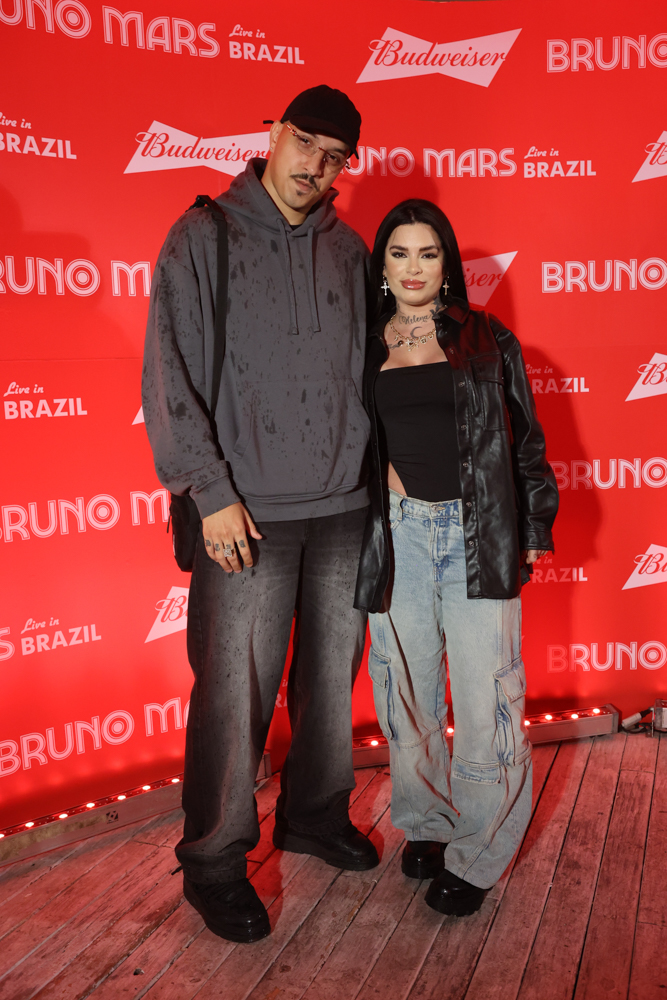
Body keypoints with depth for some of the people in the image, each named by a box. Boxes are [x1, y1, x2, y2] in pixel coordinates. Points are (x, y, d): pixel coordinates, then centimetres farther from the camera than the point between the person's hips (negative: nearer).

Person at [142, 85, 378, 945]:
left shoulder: (347, 248, 12)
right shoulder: (203, 236, 0)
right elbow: (169, 374, -6)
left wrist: (373, 470, 8)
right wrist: (211, 491, -12)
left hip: (345, 504, 5)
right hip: (248, 512, -4)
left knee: (332, 672, 14)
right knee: (234, 691, -1)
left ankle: (315, 814, 35)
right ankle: (214, 863, 19)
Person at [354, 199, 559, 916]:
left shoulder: (488, 341, 7)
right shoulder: (365, 350, 10)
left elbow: (524, 440, 10)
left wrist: (533, 528, 8)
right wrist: (380, 476, 0)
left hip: (478, 532, -1)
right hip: (397, 534, 2)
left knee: (483, 691, -2)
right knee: (407, 688, 8)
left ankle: (477, 854, 14)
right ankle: (425, 824, 28)